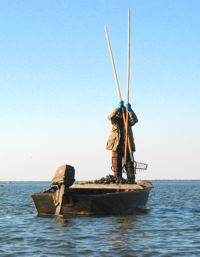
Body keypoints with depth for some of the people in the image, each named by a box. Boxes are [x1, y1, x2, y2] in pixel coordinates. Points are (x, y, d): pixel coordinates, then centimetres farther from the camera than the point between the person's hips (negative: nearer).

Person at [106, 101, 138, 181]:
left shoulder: (128, 121, 11)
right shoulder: (115, 120, 8)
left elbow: (135, 120, -10)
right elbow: (110, 117, -14)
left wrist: (130, 110, -26)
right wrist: (118, 108, -24)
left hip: (127, 147, 1)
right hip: (116, 147, -1)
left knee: (130, 167, -5)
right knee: (117, 168, 0)